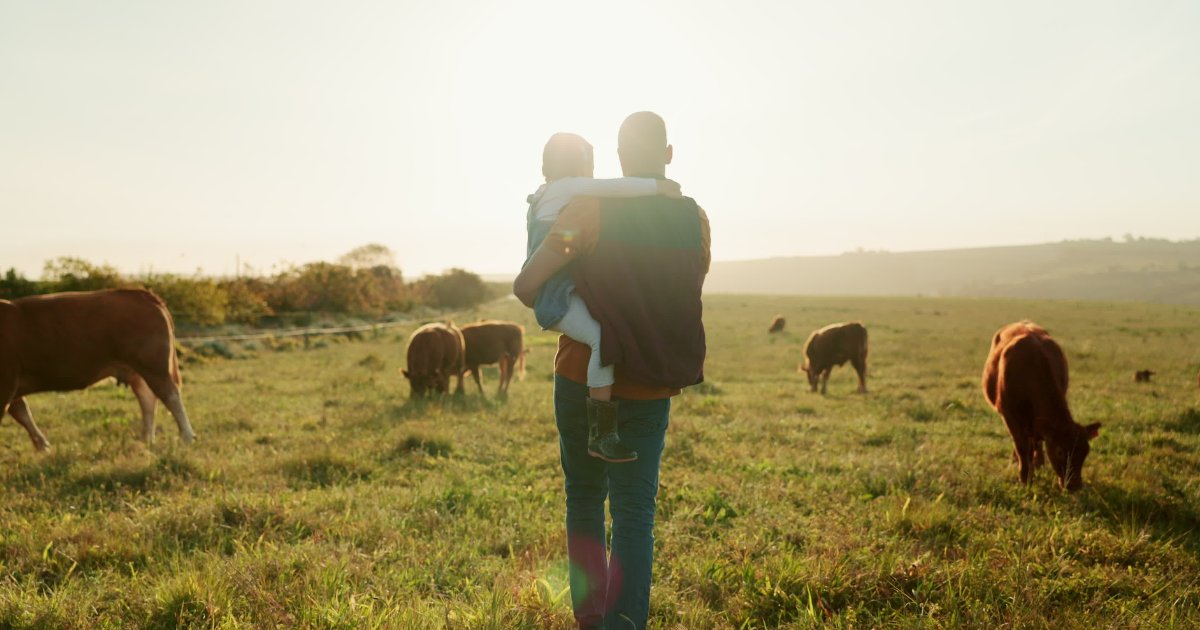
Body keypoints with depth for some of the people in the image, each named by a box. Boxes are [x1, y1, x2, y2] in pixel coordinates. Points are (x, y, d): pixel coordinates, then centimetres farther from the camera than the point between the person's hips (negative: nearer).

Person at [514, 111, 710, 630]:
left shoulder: (591, 210, -12)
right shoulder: (695, 221, -1)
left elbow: (526, 285, -15)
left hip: (583, 378, -1)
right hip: (651, 389, 1)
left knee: (585, 501, 17)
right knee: (635, 514, 5)